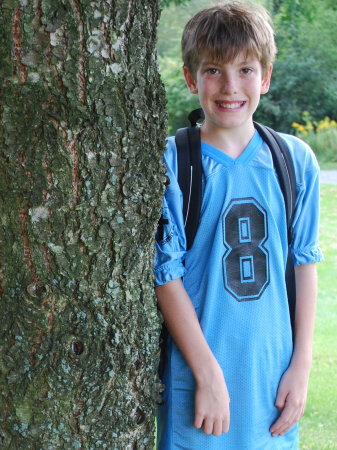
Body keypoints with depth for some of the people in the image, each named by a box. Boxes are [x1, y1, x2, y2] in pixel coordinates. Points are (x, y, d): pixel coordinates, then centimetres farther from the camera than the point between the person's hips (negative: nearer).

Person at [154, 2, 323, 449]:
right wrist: (208, 376, -13)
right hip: (198, 373, -3)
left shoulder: (296, 161, 2)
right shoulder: (170, 164, -9)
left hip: (274, 379, 3)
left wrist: (302, 364, 1)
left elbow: (305, 264, 5)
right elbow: (166, 275, -10)